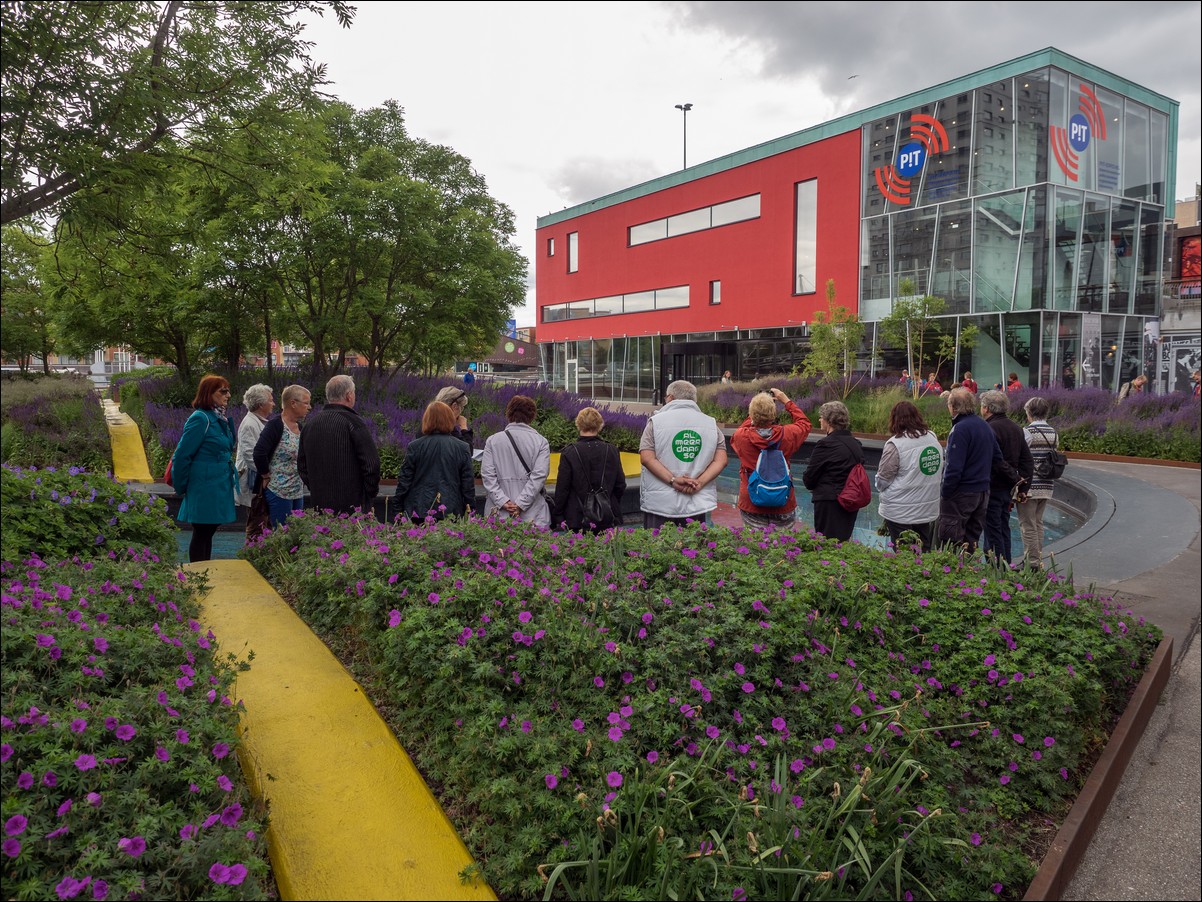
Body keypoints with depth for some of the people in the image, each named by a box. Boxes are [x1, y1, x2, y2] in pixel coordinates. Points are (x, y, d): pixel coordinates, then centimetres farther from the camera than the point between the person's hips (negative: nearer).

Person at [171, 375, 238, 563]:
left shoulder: (221, 418, 11)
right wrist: (181, 487, -6)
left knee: (208, 533, 14)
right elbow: (182, 455, -15)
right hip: (205, 489, -8)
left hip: (219, 489, 8)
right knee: (201, 535, 1)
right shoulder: (200, 419, -16)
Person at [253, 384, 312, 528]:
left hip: (298, 492, 8)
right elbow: (259, 453, -24)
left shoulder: (299, 427, 11)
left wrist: (302, 477, 12)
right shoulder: (276, 426, -14)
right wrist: (267, 476, -13)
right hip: (279, 492, -8)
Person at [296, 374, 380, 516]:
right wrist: (369, 499, -1)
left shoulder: (311, 422, 9)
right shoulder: (353, 422, -12)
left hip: (319, 503, 6)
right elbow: (371, 463, -14)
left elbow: (302, 464, 18)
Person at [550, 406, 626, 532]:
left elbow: (562, 489, -6)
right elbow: (620, 485, 6)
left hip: (578, 520, -3)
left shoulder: (569, 453, -9)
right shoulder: (611, 451, 0)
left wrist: (557, 516, 4)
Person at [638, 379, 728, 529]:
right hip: (698, 505, 3)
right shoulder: (711, 424, 8)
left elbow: (647, 458, -10)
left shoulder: (656, 421, 0)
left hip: (660, 504, -2)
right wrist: (700, 482, -8)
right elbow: (721, 460, 0)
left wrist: (673, 480, -13)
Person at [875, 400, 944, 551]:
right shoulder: (933, 438, 2)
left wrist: (881, 488, 9)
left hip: (900, 513, -6)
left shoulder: (895, 444, -18)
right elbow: (941, 472, 14)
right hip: (929, 509, 6)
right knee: (924, 553, 15)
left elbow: (883, 480, -12)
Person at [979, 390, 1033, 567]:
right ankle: (1007, 567, 25)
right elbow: (1028, 460, 12)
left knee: (993, 533, -2)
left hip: (992, 488, -9)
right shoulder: (1016, 428, 11)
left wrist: (1015, 479, -10)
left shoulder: (989, 429, -17)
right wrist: (1023, 485, 11)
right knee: (1004, 530, 18)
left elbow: (996, 462, -22)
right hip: (1008, 489, 9)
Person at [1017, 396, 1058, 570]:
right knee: (1038, 523, 17)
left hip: (1029, 486, -7)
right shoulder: (1053, 433, 8)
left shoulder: (1027, 432, -12)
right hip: (1047, 486, 7)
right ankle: (1038, 559, 23)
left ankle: (1032, 564, 2)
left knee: (1028, 526, 0)